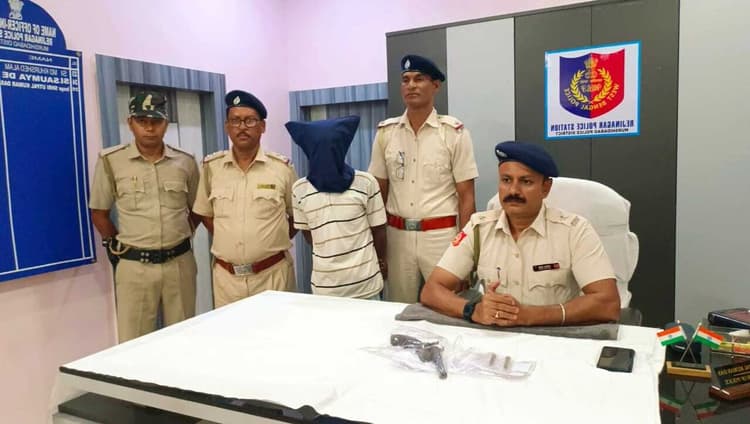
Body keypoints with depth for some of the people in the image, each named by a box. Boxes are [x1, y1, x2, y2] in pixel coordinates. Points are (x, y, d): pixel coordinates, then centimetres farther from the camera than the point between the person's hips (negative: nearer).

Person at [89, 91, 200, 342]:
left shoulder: (185, 162, 2)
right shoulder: (111, 161, -4)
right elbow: (99, 212, 5)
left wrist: (180, 238, 7)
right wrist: (116, 248, 3)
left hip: (180, 263, 2)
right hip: (135, 265, -2)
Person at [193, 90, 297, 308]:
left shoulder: (282, 168, -4)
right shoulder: (211, 166, 1)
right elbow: (205, 214, 13)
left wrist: (276, 242, 1)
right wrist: (228, 242, 5)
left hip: (273, 273, -1)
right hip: (226, 275, 2)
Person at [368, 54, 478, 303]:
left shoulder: (454, 132, -4)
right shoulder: (386, 132, 5)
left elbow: (466, 196, -3)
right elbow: (379, 192, 9)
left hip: (441, 235, -3)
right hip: (397, 235, 3)